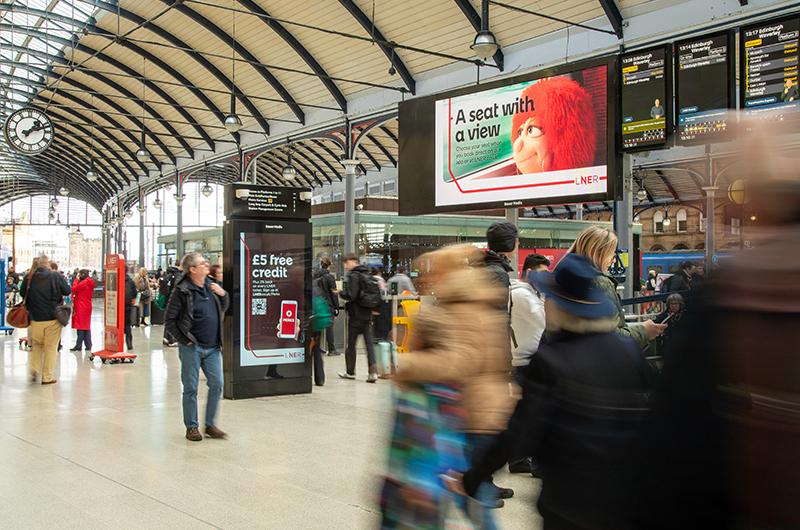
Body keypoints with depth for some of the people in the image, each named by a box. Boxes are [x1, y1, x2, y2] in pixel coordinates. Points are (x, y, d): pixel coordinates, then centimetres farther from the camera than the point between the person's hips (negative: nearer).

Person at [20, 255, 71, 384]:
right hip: (53, 318, -2)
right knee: (51, 347, 5)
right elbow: (67, 291, -2)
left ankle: (34, 368, 7)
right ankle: (47, 377, 6)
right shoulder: (56, 276, -7)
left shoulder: (30, 276, -1)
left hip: (35, 318, 2)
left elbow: (22, 293, 10)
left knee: (37, 345, 22)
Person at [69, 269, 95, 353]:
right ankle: (88, 346, 10)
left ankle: (78, 346, -2)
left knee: (80, 327, -5)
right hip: (87, 307, 9)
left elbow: (74, 289, -13)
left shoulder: (84, 282, -15)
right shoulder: (90, 282, 13)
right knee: (87, 327, 10)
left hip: (81, 308, -9)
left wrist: (76, 279, -3)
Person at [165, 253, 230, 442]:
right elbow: (169, 320, -6)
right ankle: (191, 426, 17)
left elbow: (224, 309, 20)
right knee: (190, 388, 4)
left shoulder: (211, 285, 7)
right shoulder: (182, 291, -10)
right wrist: (185, 340, -9)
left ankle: (210, 424, 17)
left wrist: (223, 294, 0)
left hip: (212, 348, 5)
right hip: (192, 348, -5)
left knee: (216, 385, 4)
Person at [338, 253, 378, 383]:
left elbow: (351, 295, -20)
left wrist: (340, 293, -4)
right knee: (370, 343, 2)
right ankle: (373, 371, -9)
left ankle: (350, 372, 18)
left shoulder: (354, 276, -12)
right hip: (368, 314, 6)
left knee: (351, 344, 7)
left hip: (356, 315, -6)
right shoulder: (368, 275, 11)